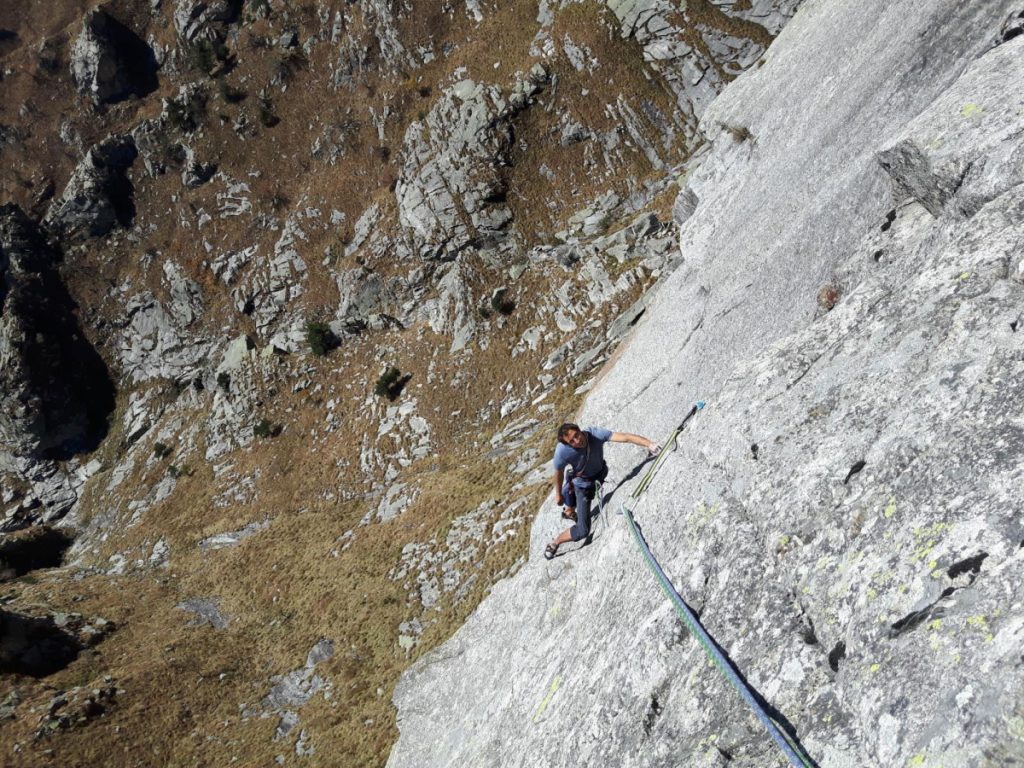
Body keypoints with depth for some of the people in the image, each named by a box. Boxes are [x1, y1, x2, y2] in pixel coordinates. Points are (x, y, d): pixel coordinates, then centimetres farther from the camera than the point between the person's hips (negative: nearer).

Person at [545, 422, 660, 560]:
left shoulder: (595, 433, -35)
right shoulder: (562, 451, -37)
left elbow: (625, 437, -43)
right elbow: (559, 472, -17)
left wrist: (649, 444, -56)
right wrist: (558, 494, -3)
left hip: (600, 475, 4)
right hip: (583, 485, -3)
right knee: (583, 531, -5)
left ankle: (569, 511, 67)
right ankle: (554, 544, 19)